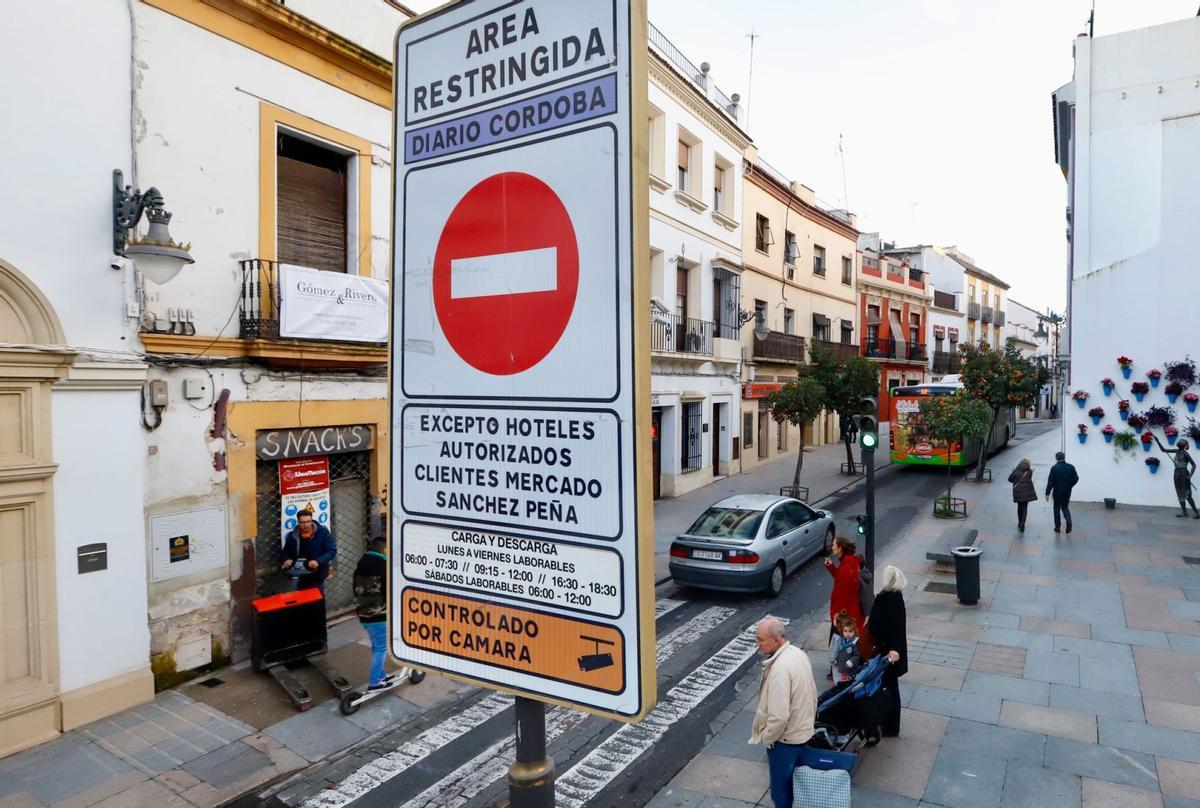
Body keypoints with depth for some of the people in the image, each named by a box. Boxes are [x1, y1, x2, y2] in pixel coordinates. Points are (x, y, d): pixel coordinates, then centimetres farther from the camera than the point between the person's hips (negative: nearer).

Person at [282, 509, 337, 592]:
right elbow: (286, 551, 17)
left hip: (317, 577, -3)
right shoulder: (292, 535, 1)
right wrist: (287, 559, -7)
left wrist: (318, 561, -25)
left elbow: (332, 551, -11)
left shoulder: (322, 532, -9)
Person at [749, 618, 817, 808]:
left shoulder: (780, 669, -34)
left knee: (781, 790, 13)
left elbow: (779, 716, -32)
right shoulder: (798, 653, -5)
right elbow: (811, 690, 8)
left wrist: (766, 737, -15)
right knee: (794, 782, 28)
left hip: (786, 737, -9)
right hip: (803, 729, 9)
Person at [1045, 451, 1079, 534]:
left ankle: (1057, 526, 14)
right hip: (1067, 492, 3)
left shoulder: (1054, 468, -13)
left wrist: (1047, 493, -10)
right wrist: (1069, 486, 16)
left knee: (1057, 508, 11)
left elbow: (1050, 481, -14)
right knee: (1065, 507, 19)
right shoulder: (1071, 467, -2)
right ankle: (1069, 521, -6)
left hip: (1057, 492, -3)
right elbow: (1076, 478, -1)